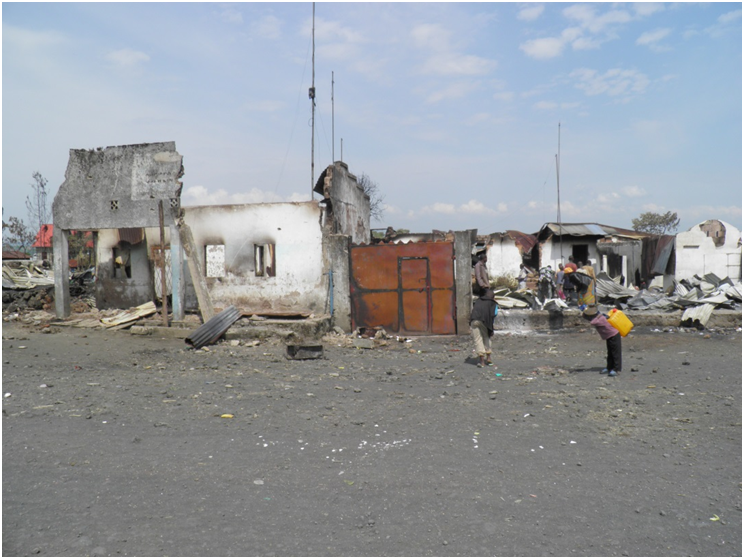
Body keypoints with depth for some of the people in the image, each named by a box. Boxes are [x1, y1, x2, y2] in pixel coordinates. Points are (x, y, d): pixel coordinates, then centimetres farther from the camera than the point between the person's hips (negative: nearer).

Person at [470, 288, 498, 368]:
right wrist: (491, 330, 6)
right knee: (486, 338, 21)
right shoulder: (493, 303, 17)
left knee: (478, 340, 5)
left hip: (474, 320, 1)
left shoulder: (477, 300, 27)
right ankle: (488, 358, 24)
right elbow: (492, 316, 5)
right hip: (483, 320, -1)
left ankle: (482, 361, 2)